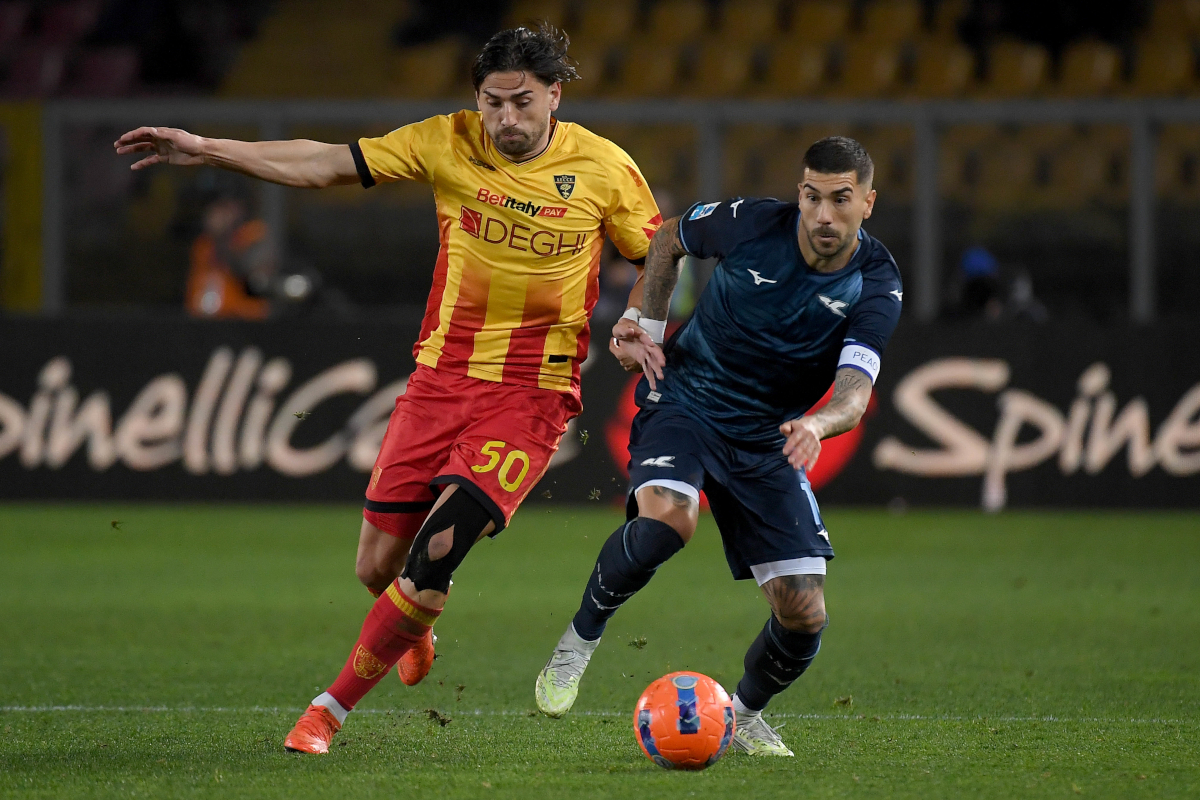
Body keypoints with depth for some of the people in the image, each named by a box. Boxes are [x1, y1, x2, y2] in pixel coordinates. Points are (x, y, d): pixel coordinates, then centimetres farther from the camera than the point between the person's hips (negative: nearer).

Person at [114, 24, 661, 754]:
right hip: (443, 373, 3)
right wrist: (206, 151, -3)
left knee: (440, 549, -19)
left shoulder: (603, 168, -4)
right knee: (379, 564, 2)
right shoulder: (449, 144, -2)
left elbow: (661, 261, 9)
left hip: (532, 392, -3)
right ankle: (416, 632, 40)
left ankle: (332, 707, -5)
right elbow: (327, 165, 0)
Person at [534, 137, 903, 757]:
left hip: (767, 439, 2)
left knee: (804, 614, -7)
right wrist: (647, 322, 2)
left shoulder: (876, 286, -14)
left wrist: (817, 424, -48)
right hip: (685, 399, -2)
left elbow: (854, 393, -27)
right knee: (667, 519, -36)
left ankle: (743, 716, 25)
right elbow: (670, 237, 9)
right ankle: (579, 639, -12)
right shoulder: (751, 224, -13)